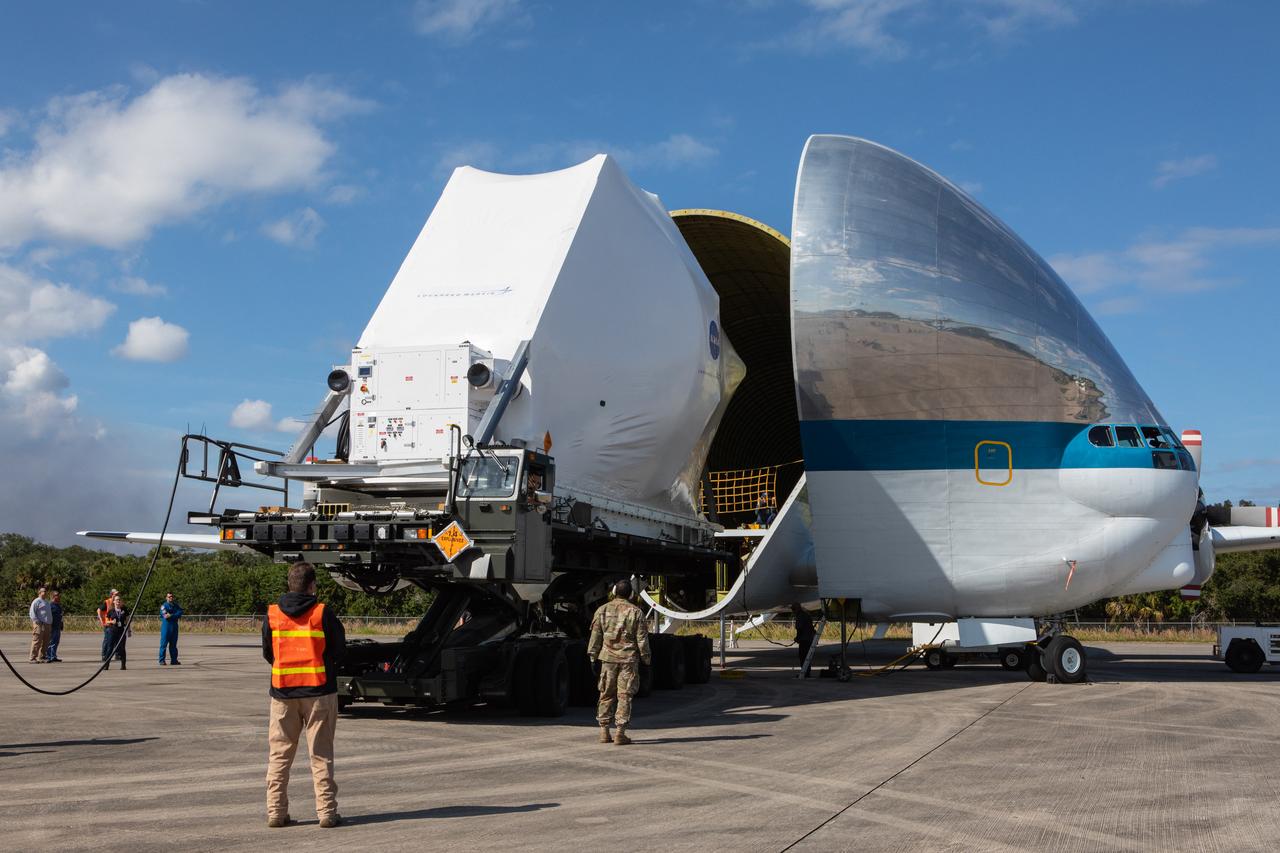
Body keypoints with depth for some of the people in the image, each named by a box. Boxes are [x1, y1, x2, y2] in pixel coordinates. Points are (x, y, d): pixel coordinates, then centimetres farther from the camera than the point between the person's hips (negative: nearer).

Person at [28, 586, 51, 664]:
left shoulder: (46, 602, 25)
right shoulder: (36, 601, -3)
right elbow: (32, 613, -11)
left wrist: (51, 624, 20)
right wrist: (37, 622, -17)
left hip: (47, 625, 9)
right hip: (40, 625, -9)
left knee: (45, 643, 7)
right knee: (37, 642, -10)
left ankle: (41, 657, 13)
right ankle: (33, 658, -8)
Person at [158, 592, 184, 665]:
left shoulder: (175, 605, 14)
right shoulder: (164, 606, -4)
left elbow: (180, 612, -2)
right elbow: (165, 616, -18)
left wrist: (171, 615, -14)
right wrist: (175, 615, -12)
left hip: (174, 627, 6)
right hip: (166, 627, -6)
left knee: (173, 644, 10)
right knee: (164, 644, -6)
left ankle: (174, 660, 15)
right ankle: (162, 660, -4)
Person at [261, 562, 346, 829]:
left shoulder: (272, 614, 0)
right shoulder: (323, 614, -8)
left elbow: (267, 653, 9)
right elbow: (339, 649, -1)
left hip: (283, 692, 2)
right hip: (319, 691, -2)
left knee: (279, 754, 10)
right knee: (321, 755, 4)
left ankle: (275, 812, 10)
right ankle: (327, 812, 5)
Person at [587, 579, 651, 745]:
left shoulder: (603, 610, 4)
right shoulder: (635, 612, -3)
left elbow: (595, 636, 5)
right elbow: (642, 638, -2)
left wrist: (593, 657, 11)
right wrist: (646, 659, 6)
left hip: (607, 658, 2)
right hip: (629, 659, -2)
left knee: (606, 694, 11)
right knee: (624, 696, 1)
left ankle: (604, 731, 12)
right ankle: (620, 733, -2)